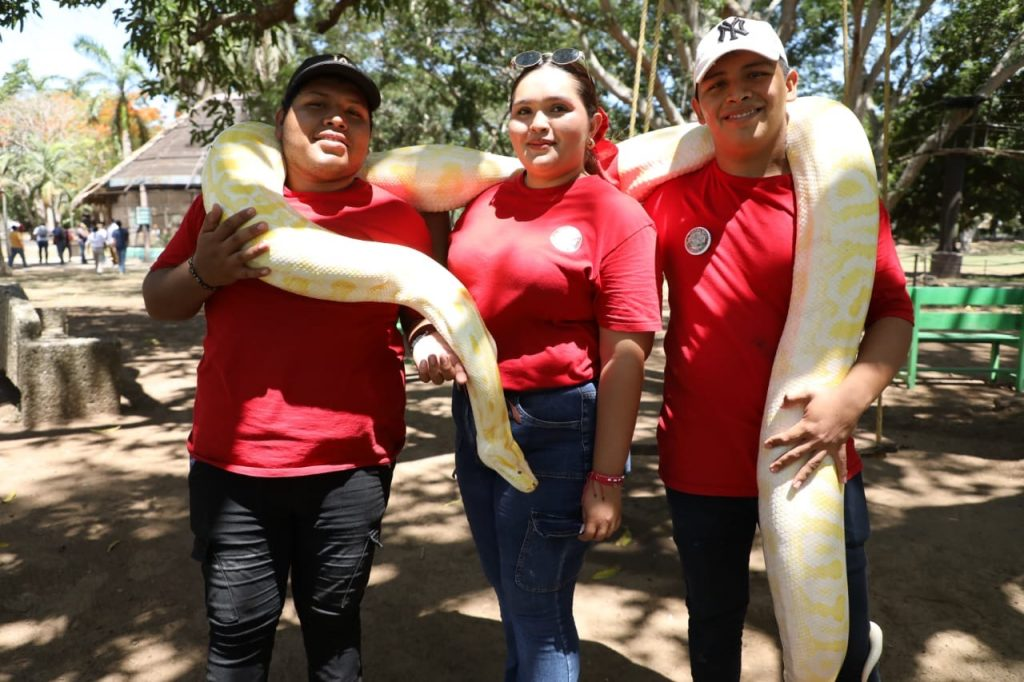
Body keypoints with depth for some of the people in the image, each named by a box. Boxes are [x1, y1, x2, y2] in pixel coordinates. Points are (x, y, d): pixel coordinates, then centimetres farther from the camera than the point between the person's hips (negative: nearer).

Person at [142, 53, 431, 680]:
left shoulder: (397, 215, 2)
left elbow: (426, 314, 11)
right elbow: (158, 303, 10)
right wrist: (202, 272, -10)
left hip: (354, 465, 0)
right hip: (234, 462, 1)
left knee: (334, 629, 16)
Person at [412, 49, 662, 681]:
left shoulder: (617, 216, -11)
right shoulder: (485, 202, 7)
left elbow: (624, 357, -15)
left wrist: (606, 477, -16)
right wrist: (428, 337, -1)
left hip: (556, 427, -6)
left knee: (540, 617, 7)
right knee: (516, 604, 23)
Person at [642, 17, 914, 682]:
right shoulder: (670, 197, -2)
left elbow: (893, 310, -3)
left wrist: (850, 398, -19)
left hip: (816, 459, 0)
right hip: (702, 463, 1)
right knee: (715, 624, 19)